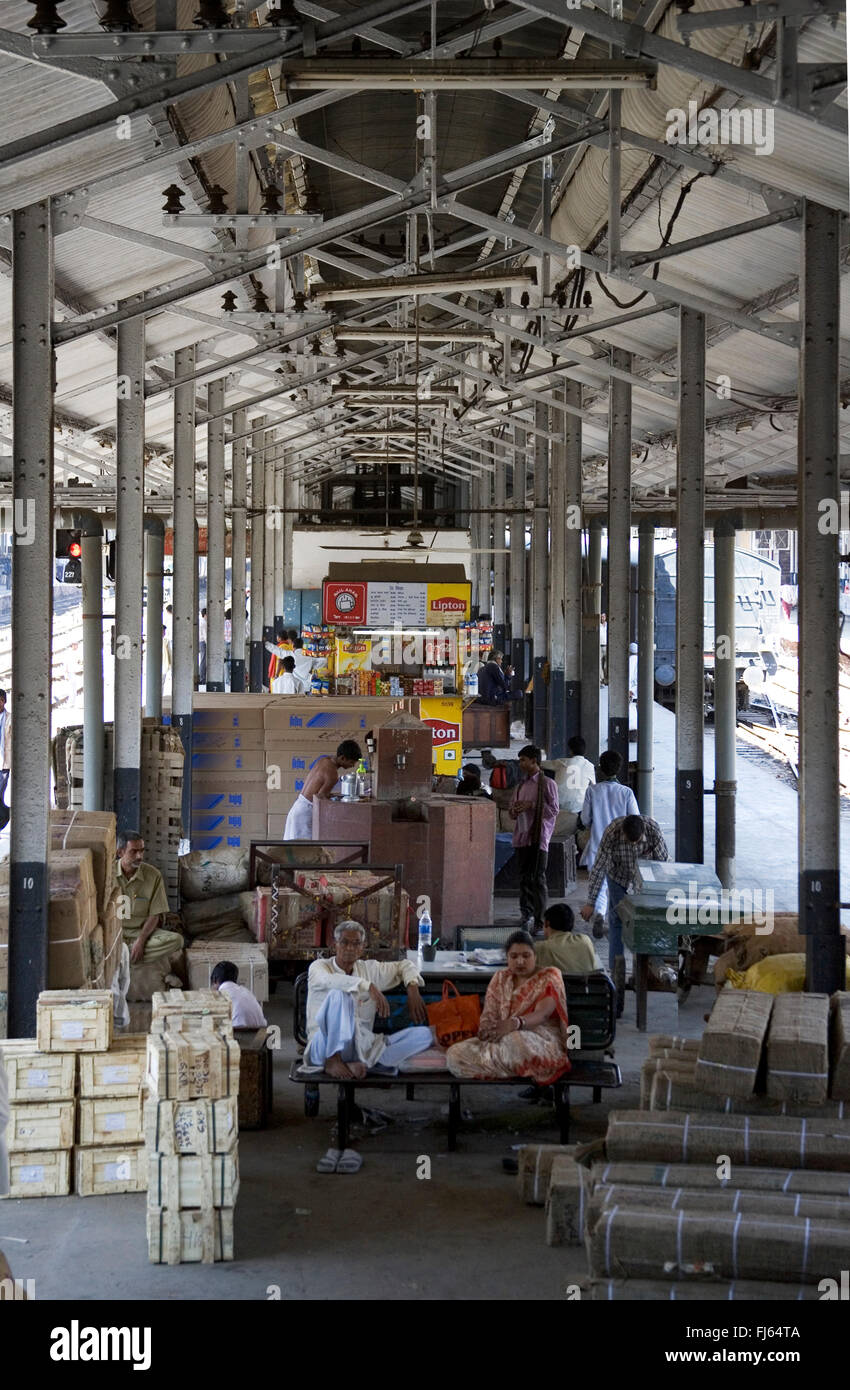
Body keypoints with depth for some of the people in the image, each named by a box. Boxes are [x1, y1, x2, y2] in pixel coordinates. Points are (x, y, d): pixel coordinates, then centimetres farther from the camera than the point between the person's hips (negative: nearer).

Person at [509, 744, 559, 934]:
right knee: (524, 877, 10)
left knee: (538, 879, -6)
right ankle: (527, 913, 20)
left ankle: (540, 920, -5)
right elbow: (512, 810, 23)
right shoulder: (521, 785, 17)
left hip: (539, 837, -6)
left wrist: (531, 805, -16)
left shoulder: (547, 784, -3)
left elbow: (553, 810, -8)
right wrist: (514, 809, -1)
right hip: (522, 836, 6)